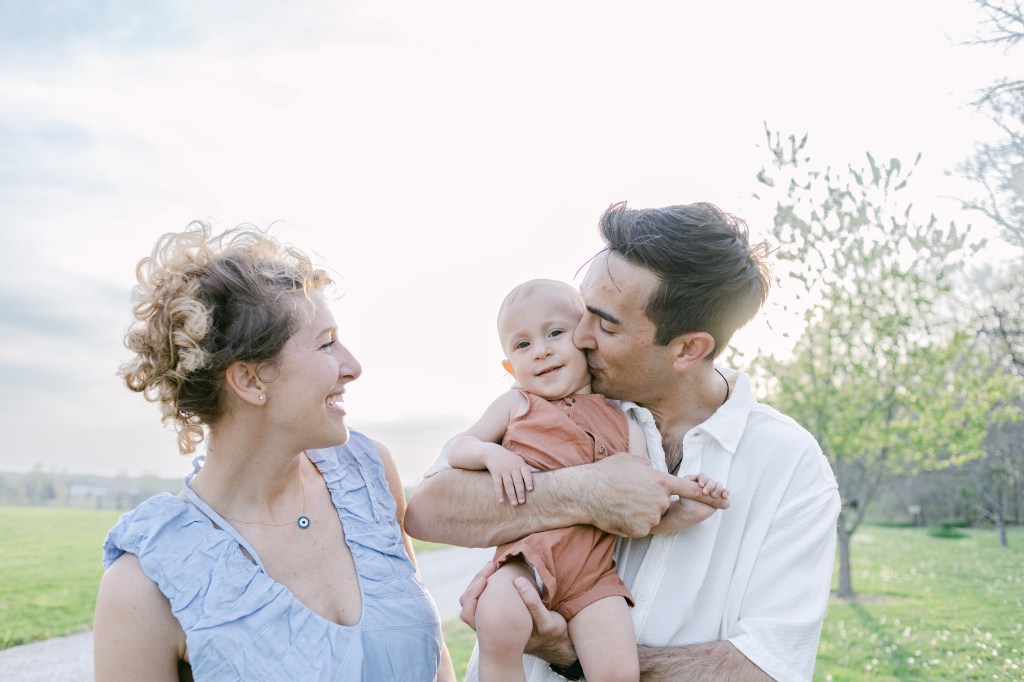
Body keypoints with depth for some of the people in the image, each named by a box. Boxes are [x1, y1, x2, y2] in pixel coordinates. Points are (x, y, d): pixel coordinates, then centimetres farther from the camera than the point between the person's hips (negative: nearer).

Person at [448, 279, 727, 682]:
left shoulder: (624, 427, 13)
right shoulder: (516, 405, 12)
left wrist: (682, 512, -6)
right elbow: (457, 449, 11)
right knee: (497, 623, -30)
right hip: (525, 558, -1)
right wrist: (492, 454, -9)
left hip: (593, 574, 1)